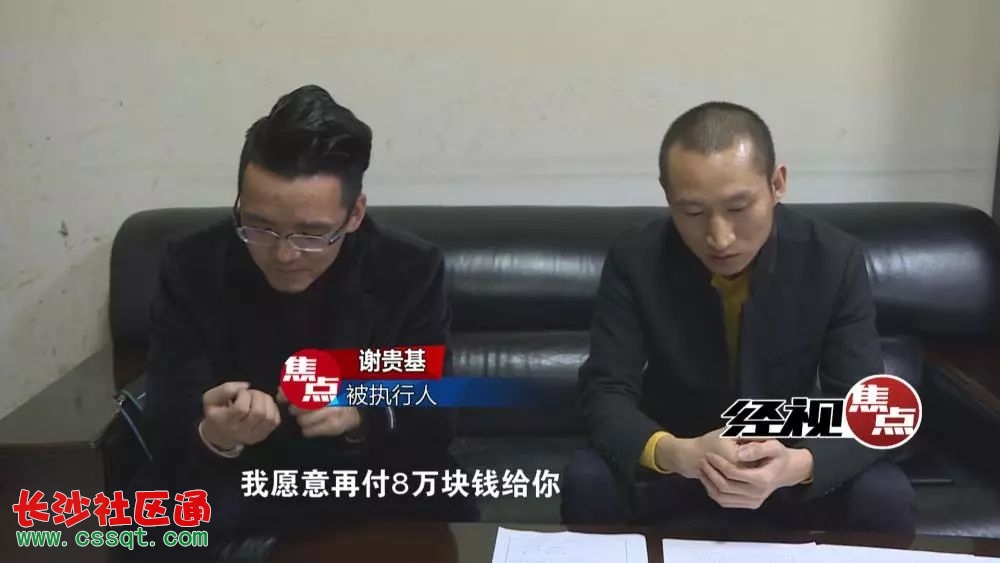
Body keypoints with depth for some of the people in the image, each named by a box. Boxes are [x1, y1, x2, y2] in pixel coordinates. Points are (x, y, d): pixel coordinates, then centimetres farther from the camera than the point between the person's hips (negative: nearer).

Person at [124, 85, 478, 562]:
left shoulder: (410, 271, -15)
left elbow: (435, 425, -12)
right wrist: (213, 439, -40)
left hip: (371, 475, 1)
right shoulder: (191, 267, -14)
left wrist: (362, 415, -35)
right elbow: (169, 435, -15)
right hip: (235, 481, 0)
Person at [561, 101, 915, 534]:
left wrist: (798, 464, -40)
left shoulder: (834, 260, -16)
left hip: (785, 464, 1)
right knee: (587, 481, -28)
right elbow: (605, 394, -19)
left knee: (885, 498, -26)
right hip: (674, 464, 0)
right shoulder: (634, 260, -17)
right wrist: (674, 453, -41)